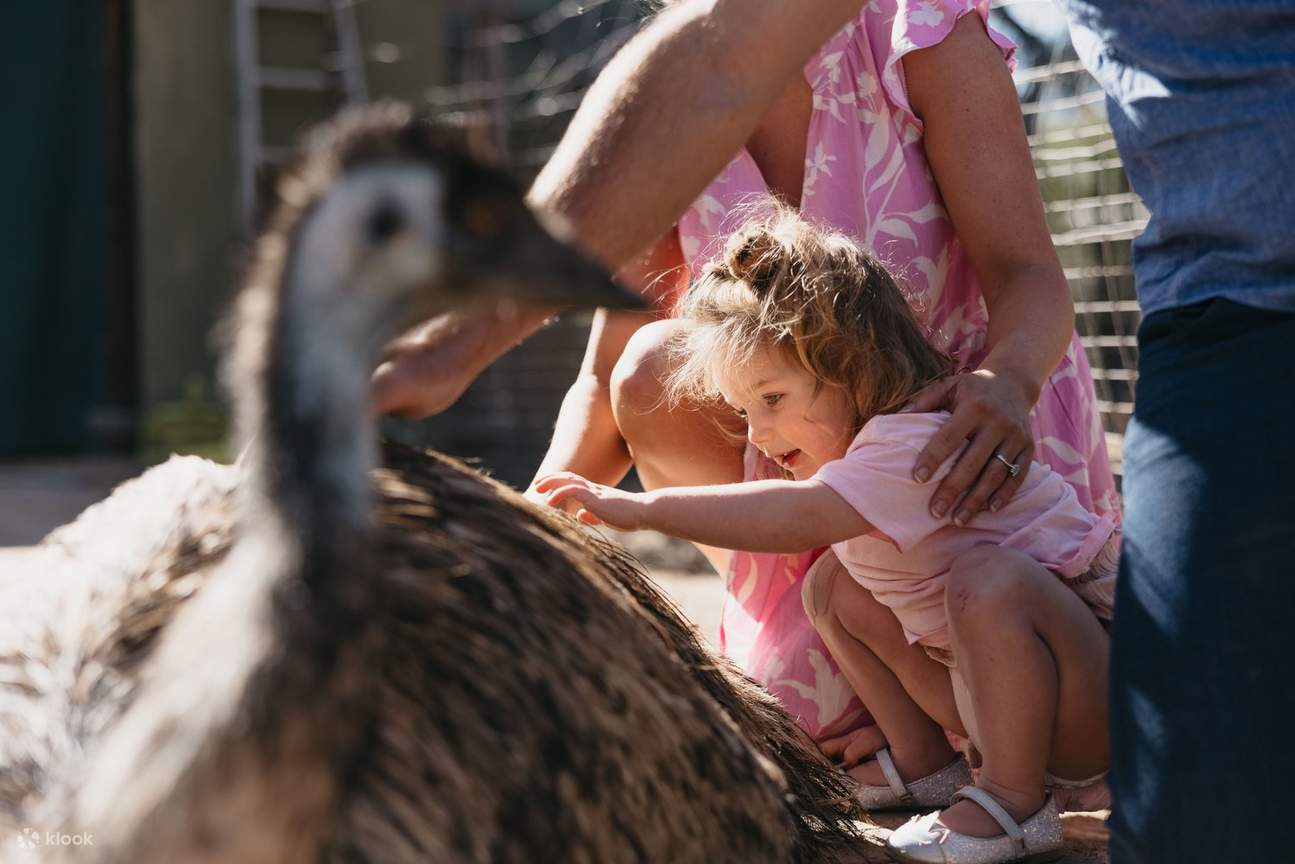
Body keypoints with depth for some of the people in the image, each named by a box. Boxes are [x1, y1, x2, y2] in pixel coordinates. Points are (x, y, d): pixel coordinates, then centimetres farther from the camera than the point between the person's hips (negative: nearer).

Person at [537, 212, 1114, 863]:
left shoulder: (920, 439, -28)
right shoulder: (847, 443, 6)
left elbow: (801, 519, -43)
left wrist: (644, 509, -46)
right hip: (987, 674, 9)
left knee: (988, 577, -37)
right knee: (832, 586, 3)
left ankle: (1016, 803, -23)